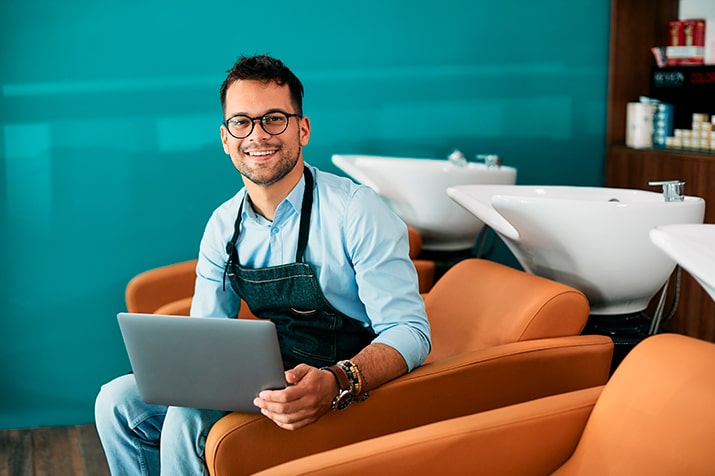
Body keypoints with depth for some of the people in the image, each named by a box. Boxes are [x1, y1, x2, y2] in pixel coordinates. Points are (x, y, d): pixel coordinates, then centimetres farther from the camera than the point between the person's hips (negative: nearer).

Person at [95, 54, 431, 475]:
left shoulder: (358, 212, -16)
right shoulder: (223, 226, 4)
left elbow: (410, 330, -22)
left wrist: (336, 383, -41)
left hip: (351, 393, -6)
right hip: (272, 380, 7)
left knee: (187, 420, -25)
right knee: (118, 402, -2)